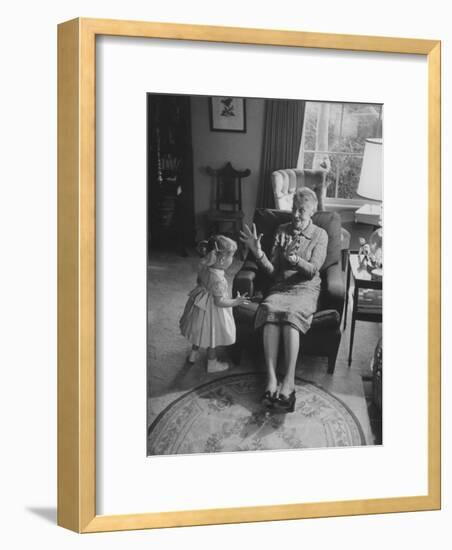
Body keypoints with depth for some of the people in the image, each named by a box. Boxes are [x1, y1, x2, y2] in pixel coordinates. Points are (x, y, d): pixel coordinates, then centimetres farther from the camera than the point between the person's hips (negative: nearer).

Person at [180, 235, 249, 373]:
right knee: (213, 336, 15)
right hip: (212, 311, -7)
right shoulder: (218, 280, -35)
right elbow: (219, 302, -27)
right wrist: (235, 302, -18)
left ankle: (193, 355, 47)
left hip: (201, 306, 8)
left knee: (200, 332, 28)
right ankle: (212, 363, 34)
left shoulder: (203, 266, -13)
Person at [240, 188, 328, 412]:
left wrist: (294, 258, -27)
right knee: (269, 309, -33)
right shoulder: (282, 231, 12)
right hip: (281, 287, 2)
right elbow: (272, 270, 6)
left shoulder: (320, 235, 5)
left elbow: (313, 270, -8)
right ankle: (271, 379, -40)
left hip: (306, 289, -2)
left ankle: (288, 381, -40)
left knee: (291, 313, -37)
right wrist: (257, 252, -12)